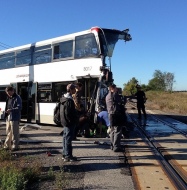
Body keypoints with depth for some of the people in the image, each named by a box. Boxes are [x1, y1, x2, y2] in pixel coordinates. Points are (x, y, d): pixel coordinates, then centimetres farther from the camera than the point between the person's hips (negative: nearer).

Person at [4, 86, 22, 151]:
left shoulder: (17, 98, -8)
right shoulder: (8, 98, 17)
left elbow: (19, 107, -15)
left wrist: (11, 110, -27)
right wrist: (6, 111, 6)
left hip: (14, 118, -8)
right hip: (8, 117, 8)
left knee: (14, 133, -4)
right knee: (8, 132, 14)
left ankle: (15, 146, 4)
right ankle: (7, 145, 24)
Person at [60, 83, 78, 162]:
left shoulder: (63, 99, 11)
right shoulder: (69, 100, -21)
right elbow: (68, 113, -24)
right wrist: (72, 121, -14)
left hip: (65, 122, 10)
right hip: (69, 123, -10)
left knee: (65, 138, 16)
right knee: (68, 139, -4)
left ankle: (65, 154, 26)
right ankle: (68, 156, 1)